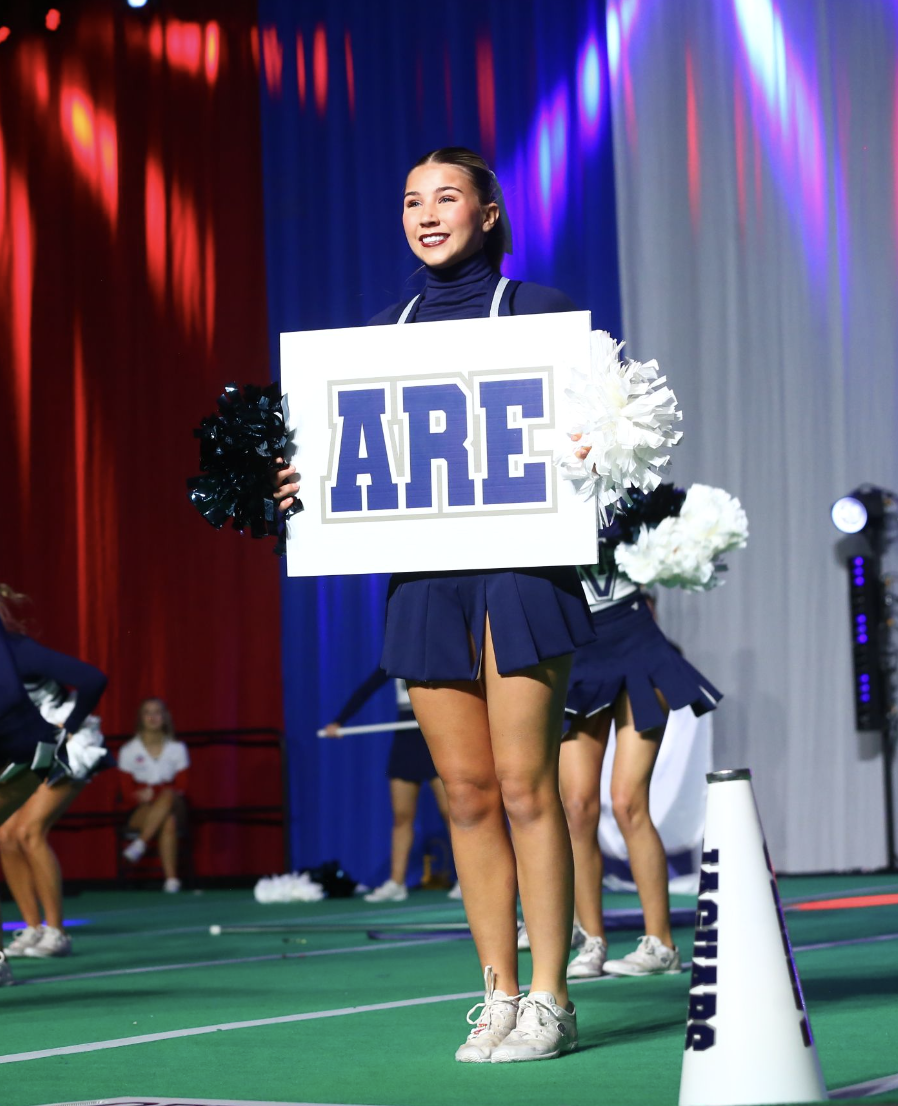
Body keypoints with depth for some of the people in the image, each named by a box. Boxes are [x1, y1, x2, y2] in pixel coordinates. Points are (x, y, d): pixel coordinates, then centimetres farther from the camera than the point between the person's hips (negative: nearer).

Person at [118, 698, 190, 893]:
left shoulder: (177, 749, 7)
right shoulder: (129, 751, 3)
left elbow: (181, 788, 2)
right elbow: (128, 794, 0)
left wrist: (154, 792, -16)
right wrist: (142, 796, -21)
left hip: (174, 808, 1)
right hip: (141, 813, -1)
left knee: (168, 796, -39)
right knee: (168, 822, -37)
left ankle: (140, 844, -42)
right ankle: (171, 878, -44)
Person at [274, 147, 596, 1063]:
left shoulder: (538, 309, 2)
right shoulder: (387, 329, 15)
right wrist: (308, 479, 0)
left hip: (520, 563, -4)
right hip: (424, 572, 5)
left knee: (524, 785, -7)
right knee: (465, 790, 4)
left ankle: (549, 1001, -1)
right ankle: (498, 996, 11)